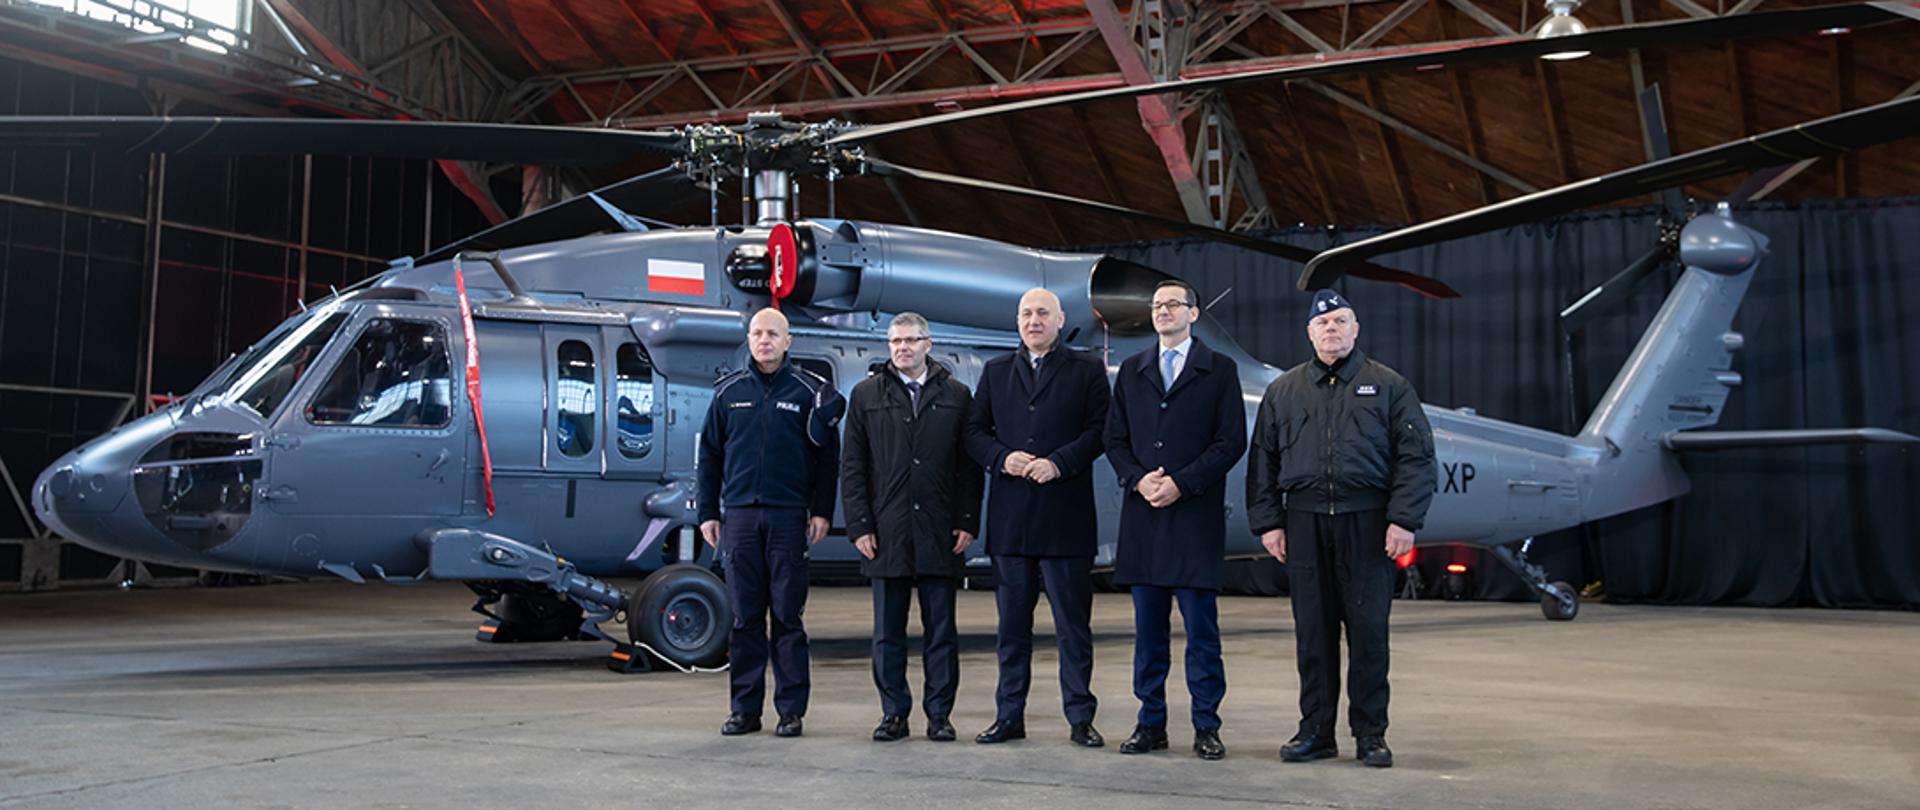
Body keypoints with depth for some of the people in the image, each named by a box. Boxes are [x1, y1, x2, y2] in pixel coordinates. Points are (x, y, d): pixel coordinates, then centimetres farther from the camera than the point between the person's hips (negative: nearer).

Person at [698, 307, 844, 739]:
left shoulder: (809, 390, 3)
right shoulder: (729, 391, 10)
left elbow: (827, 455, 3)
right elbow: (710, 455, 13)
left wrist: (822, 511, -4)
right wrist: (708, 512, 8)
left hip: (789, 516, -2)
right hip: (740, 514, 2)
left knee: (787, 616, 1)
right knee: (744, 617, 6)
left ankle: (791, 710, 8)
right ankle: (745, 708, 13)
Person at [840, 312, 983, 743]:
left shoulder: (957, 396, 8)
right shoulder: (866, 395, 8)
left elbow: (970, 465, 6)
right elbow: (852, 465, 6)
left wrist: (968, 522, -2)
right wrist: (859, 525, -1)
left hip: (940, 534, 0)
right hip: (886, 532, 1)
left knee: (941, 631, 5)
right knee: (888, 632, 6)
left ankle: (939, 714, 13)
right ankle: (893, 713, 14)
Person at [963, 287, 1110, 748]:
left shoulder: (1087, 370, 7)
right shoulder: (996, 372, 16)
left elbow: (1099, 430, -3)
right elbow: (974, 431, 10)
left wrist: (1058, 462, -15)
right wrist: (1002, 457, -9)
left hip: (1065, 515, -3)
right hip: (1010, 516, 3)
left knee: (1074, 623, 0)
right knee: (1012, 623, 8)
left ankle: (1080, 718, 8)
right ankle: (1009, 715, 15)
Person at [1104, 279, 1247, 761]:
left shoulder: (1219, 370, 5)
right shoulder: (1132, 370, 15)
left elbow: (1231, 441, -3)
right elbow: (1115, 439, 12)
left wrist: (1180, 482, -11)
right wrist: (1138, 479, -6)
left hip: (1196, 514, -3)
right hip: (1143, 514, 3)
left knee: (1201, 628, -1)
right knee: (1148, 629, 7)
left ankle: (1206, 727, 6)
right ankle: (1151, 725, 14)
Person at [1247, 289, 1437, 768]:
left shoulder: (1388, 386, 6)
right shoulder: (1283, 391, 13)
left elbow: (1416, 455, 1)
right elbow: (1263, 459, 13)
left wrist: (1404, 519, -8)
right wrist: (1268, 522, 5)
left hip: (1367, 522, -2)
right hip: (1305, 522, 2)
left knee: (1368, 629, 0)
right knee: (1312, 631, 5)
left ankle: (1370, 733, 10)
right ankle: (1316, 731, 14)